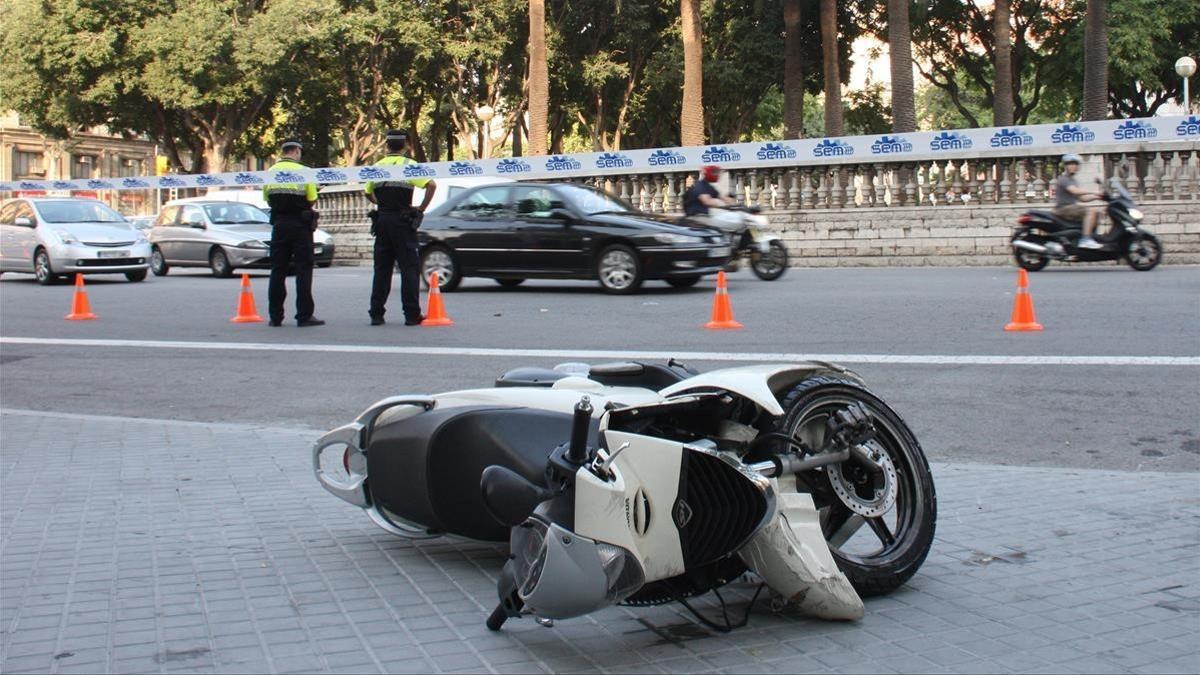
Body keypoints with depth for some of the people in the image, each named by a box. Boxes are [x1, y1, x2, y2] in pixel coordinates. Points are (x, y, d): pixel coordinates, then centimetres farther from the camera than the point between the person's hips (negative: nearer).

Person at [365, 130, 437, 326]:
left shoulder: (378, 166, 8)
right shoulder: (409, 165, -5)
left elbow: (368, 193, 16)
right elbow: (431, 185, -17)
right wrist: (421, 208, -7)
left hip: (382, 220, 4)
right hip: (403, 220, -4)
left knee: (381, 268, 10)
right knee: (409, 267, 0)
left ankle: (376, 313, 8)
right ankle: (412, 315, -3)